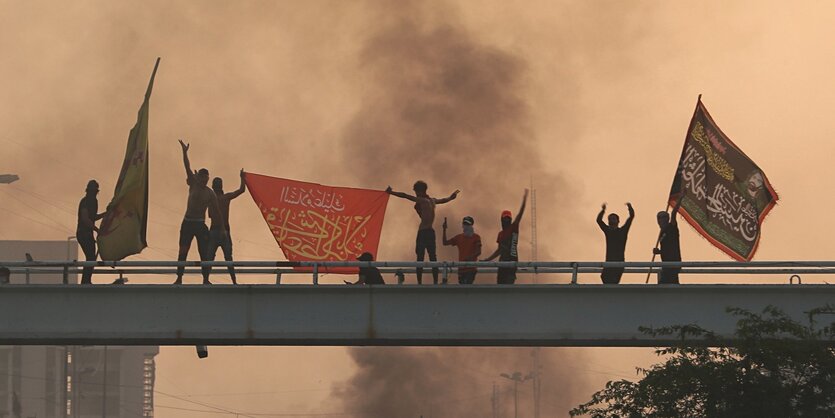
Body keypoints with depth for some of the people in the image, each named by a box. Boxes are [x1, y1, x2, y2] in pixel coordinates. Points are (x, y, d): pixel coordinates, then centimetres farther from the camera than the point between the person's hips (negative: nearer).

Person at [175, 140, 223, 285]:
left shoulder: (210, 194, 0)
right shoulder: (193, 185, 3)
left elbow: (217, 211, 2)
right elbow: (188, 168, -7)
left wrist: (222, 227, -1)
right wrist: (184, 152, -18)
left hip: (201, 224, -1)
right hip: (187, 223, 1)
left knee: (204, 253, -2)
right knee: (182, 252, -3)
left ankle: (205, 279, 4)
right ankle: (179, 278, -2)